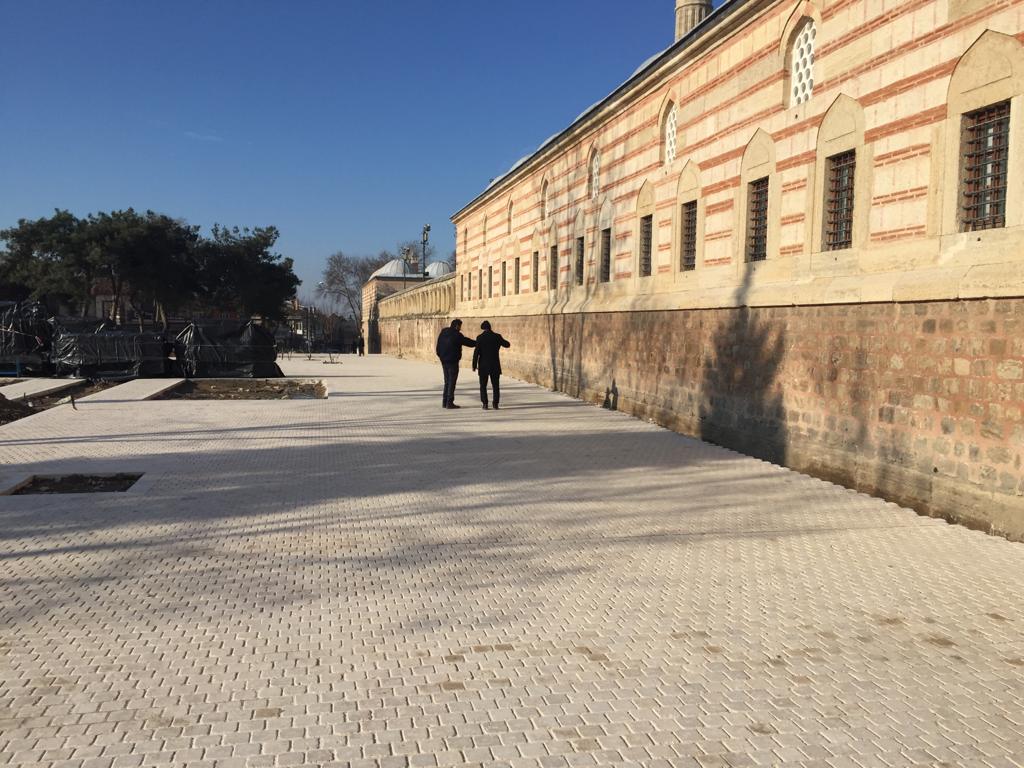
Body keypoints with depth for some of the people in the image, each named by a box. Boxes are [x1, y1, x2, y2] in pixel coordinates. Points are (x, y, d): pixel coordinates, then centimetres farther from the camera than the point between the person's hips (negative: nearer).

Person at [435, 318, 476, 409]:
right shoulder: (457, 335, -12)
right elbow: (467, 342, -5)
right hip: (452, 361, -7)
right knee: (452, 382, -3)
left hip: (444, 361, 7)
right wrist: (477, 343, 9)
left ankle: (444, 402, 15)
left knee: (447, 382, 15)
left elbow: (438, 348, 12)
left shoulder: (442, 333, 9)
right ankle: (449, 403, -4)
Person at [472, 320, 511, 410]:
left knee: (483, 386, 7)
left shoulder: (480, 338, -8)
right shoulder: (497, 336, -1)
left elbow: (476, 352, -10)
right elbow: (507, 345, 14)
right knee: (495, 385, 8)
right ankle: (495, 404, 3)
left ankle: (485, 404, 0)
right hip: (495, 365, 2)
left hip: (483, 366, -2)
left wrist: (474, 365, -4)